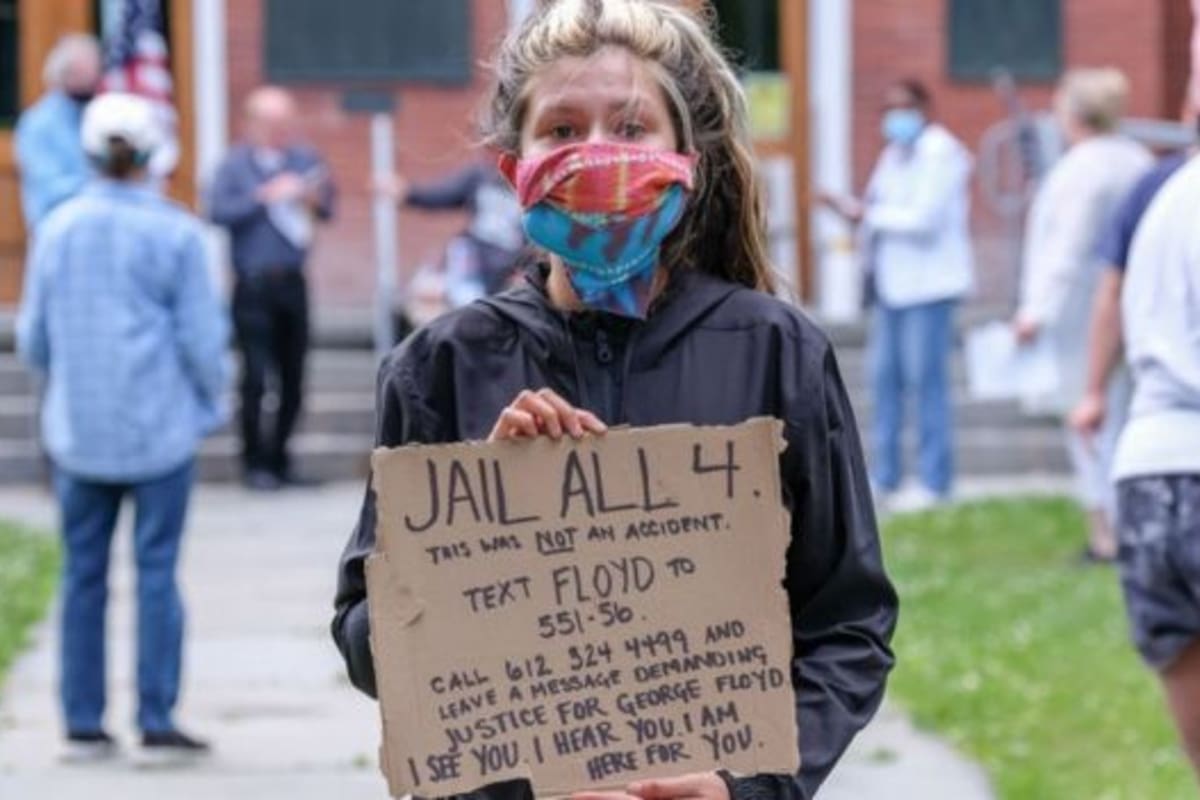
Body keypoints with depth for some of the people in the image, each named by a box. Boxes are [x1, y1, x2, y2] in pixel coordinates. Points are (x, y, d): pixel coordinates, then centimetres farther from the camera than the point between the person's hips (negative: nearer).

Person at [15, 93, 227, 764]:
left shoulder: (59, 229, 2)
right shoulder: (175, 234, -8)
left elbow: (33, 339, 8)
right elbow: (203, 337, -7)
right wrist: (211, 402, 10)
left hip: (79, 431, 3)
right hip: (161, 429, -3)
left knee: (84, 572, 9)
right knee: (156, 571, 1)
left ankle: (84, 723, 12)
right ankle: (157, 722, 1)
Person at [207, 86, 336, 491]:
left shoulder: (304, 159, 10)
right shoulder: (235, 165, -1)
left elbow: (328, 209, 10)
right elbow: (218, 211, -12)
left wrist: (317, 198, -12)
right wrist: (264, 197, -16)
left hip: (292, 282, 4)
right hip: (253, 286, -4)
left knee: (293, 378, 8)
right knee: (255, 376, -6)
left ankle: (279, 458, 20)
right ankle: (254, 462, 4)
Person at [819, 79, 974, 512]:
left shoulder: (940, 152, -9)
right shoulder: (895, 153, 20)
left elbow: (924, 220, -17)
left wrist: (868, 214, -11)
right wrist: (853, 209, 1)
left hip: (926, 283, -9)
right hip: (893, 282, 9)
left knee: (926, 379, -7)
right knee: (885, 378, 7)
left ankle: (934, 481, -3)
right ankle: (886, 479, 11)